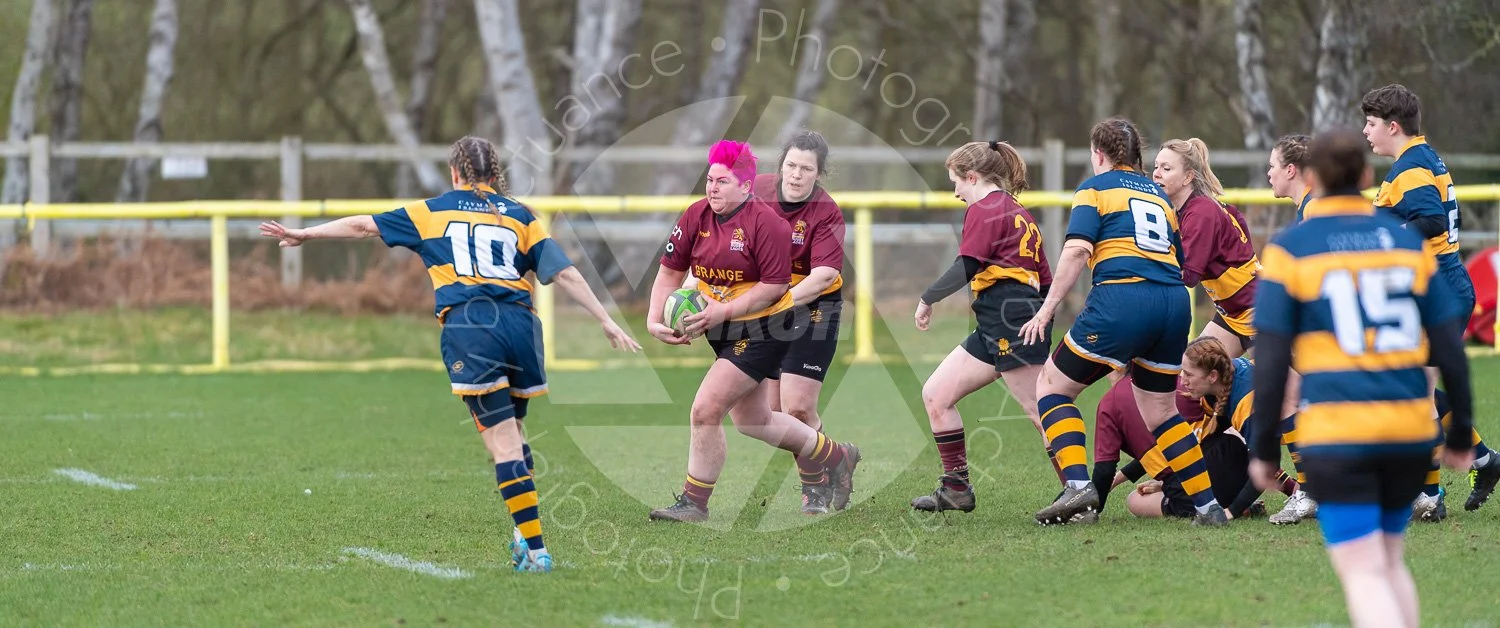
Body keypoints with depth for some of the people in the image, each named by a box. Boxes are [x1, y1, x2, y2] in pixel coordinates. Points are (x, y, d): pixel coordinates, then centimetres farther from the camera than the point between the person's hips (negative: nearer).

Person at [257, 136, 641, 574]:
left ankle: (535, 549, -11)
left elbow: (363, 225, 22)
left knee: (503, 443, -6)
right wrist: (607, 322, 14)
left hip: (468, 327, -2)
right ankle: (525, 535, 22)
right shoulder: (520, 216, 18)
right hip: (520, 323, 2)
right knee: (512, 430, 22)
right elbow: (564, 273, 10)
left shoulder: (434, 211, 17)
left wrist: (304, 235, 35)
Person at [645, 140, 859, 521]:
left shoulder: (767, 222, -20)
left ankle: (694, 503, -1)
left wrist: (723, 311, -25)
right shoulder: (696, 217, -2)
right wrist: (654, 320, -12)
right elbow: (670, 272, 2)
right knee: (752, 421, 20)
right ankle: (836, 457, 41)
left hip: (763, 330, -8)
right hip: (724, 331, 8)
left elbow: (775, 286, -20)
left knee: (706, 410, -15)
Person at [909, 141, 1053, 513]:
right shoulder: (1019, 214, 24)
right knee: (936, 395, 10)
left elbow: (966, 268, -13)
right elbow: (1045, 282, 21)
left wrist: (927, 299, -2)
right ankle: (956, 490, 11)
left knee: (1041, 413, -13)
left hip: (1009, 319, -10)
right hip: (995, 330, 10)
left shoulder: (983, 209, -3)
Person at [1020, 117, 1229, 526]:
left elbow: (1078, 250, -7)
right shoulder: (1159, 195, 26)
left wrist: (1047, 309, -7)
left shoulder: (1095, 188, 8)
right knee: (1159, 412, 19)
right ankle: (1209, 505, 12)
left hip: (1122, 298, -6)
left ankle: (1078, 486, -10)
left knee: (1052, 384, 7)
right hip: (1174, 303, 6)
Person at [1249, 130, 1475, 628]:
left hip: (1336, 436, -4)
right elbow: (1451, 346, 7)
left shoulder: (1288, 250, -2)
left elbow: (1272, 360, -5)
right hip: (1409, 430, 4)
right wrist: (1461, 434, 16)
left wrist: (1263, 447, 3)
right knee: (1389, 558, 20)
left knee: (1363, 572, -2)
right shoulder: (1408, 242, 8)